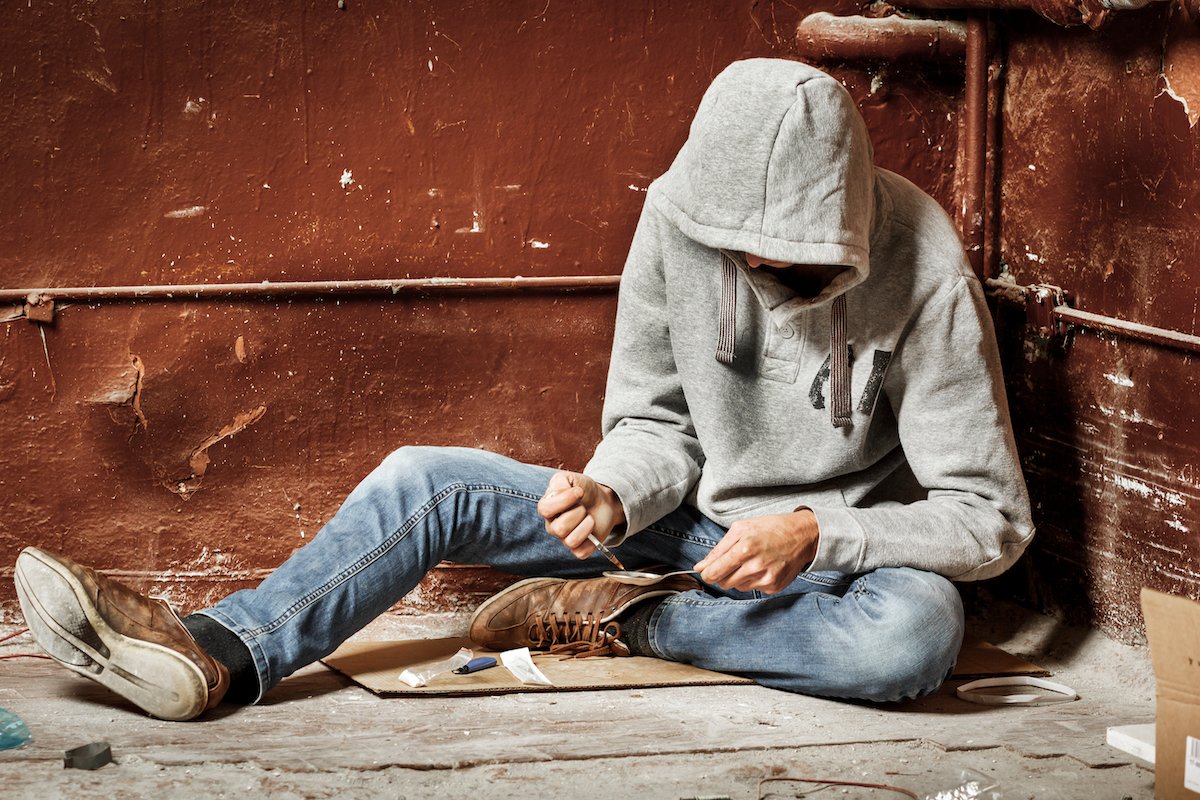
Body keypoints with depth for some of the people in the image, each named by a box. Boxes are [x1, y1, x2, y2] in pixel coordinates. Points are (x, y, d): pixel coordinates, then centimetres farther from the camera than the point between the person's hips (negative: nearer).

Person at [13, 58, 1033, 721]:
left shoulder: (922, 272, -24)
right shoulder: (679, 214, -13)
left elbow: (991, 519, -19)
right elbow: (656, 423, -1)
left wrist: (814, 535, -33)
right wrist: (611, 496, -24)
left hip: (846, 549, -3)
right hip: (694, 513, 4)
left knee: (920, 626, -40)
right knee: (424, 480, -9)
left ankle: (624, 620, -21)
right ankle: (219, 650, -22)